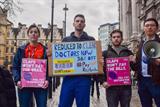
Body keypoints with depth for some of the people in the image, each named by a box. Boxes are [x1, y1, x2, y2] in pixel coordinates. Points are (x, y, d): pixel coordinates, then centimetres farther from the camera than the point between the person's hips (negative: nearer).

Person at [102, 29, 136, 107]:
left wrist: (133, 62, -8)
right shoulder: (105, 53, 7)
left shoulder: (128, 52, 12)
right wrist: (103, 81, -11)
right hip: (111, 87, -2)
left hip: (126, 86, 2)